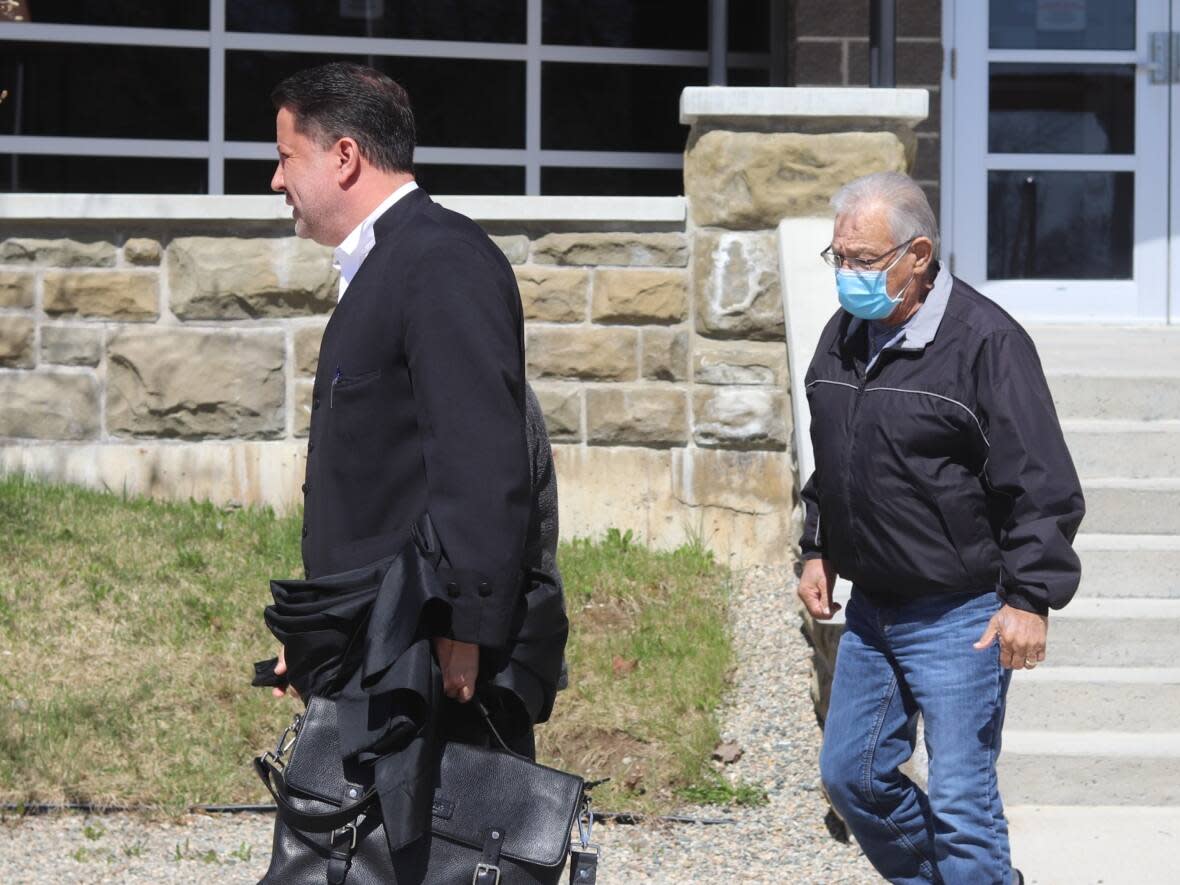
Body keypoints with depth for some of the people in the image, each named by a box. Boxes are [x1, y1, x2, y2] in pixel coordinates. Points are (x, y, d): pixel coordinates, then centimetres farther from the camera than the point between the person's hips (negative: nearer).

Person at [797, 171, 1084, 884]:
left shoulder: (984, 340, -16)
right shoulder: (844, 336, 8)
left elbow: (1042, 485, -16)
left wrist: (1030, 599, -20)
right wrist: (819, 551, 18)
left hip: (960, 618, -8)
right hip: (871, 608, 8)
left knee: (960, 802, -8)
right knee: (852, 775, 14)